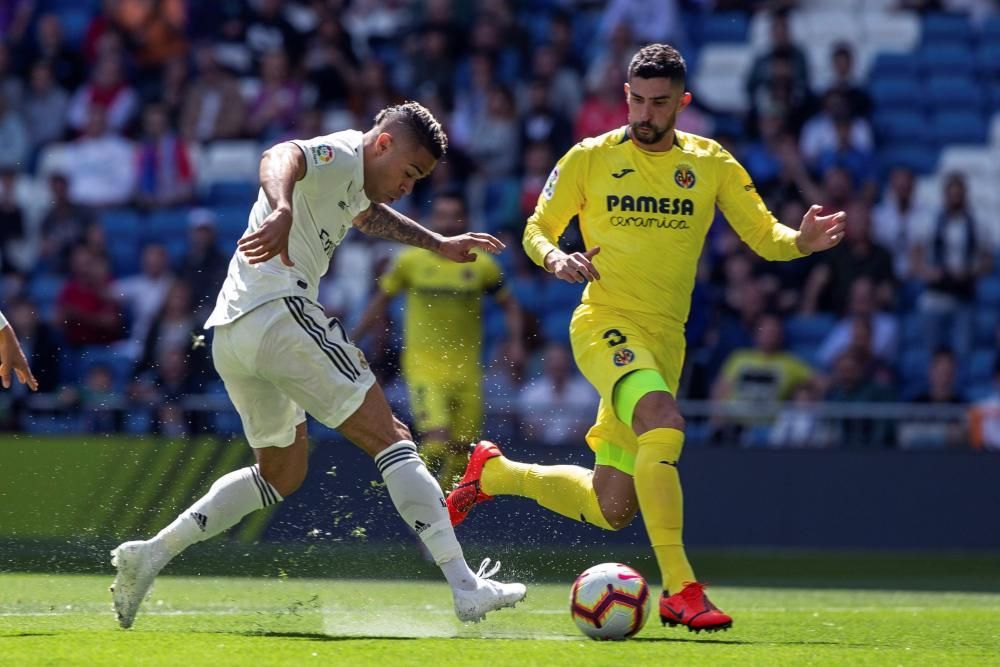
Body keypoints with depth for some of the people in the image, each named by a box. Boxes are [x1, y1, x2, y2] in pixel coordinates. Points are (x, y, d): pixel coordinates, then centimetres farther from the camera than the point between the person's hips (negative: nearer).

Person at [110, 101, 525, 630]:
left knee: (282, 474, 24)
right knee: (392, 441, -8)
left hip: (230, 336, 11)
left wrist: (438, 244, 50)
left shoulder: (352, 183, 25)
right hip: (280, 313, -11)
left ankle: (151, 553, 13)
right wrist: (282, 210, -50)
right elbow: (279, 158, -29)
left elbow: (368, 215, 50)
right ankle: (465, 588, -14)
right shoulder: (339, 155, -6)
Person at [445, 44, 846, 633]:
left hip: (665, 341, 5)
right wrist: (556, 259, -13)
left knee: (610, 510, 6)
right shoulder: (590, 158, 3)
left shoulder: (712, 164, 8)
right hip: (606, 323, -4)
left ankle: (495, 473, 32)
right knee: (664, 423, -35)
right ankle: (680, 590, -35)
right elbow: (537, 230, 10)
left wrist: (802, 241, -16)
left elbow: (765, 237, 7)